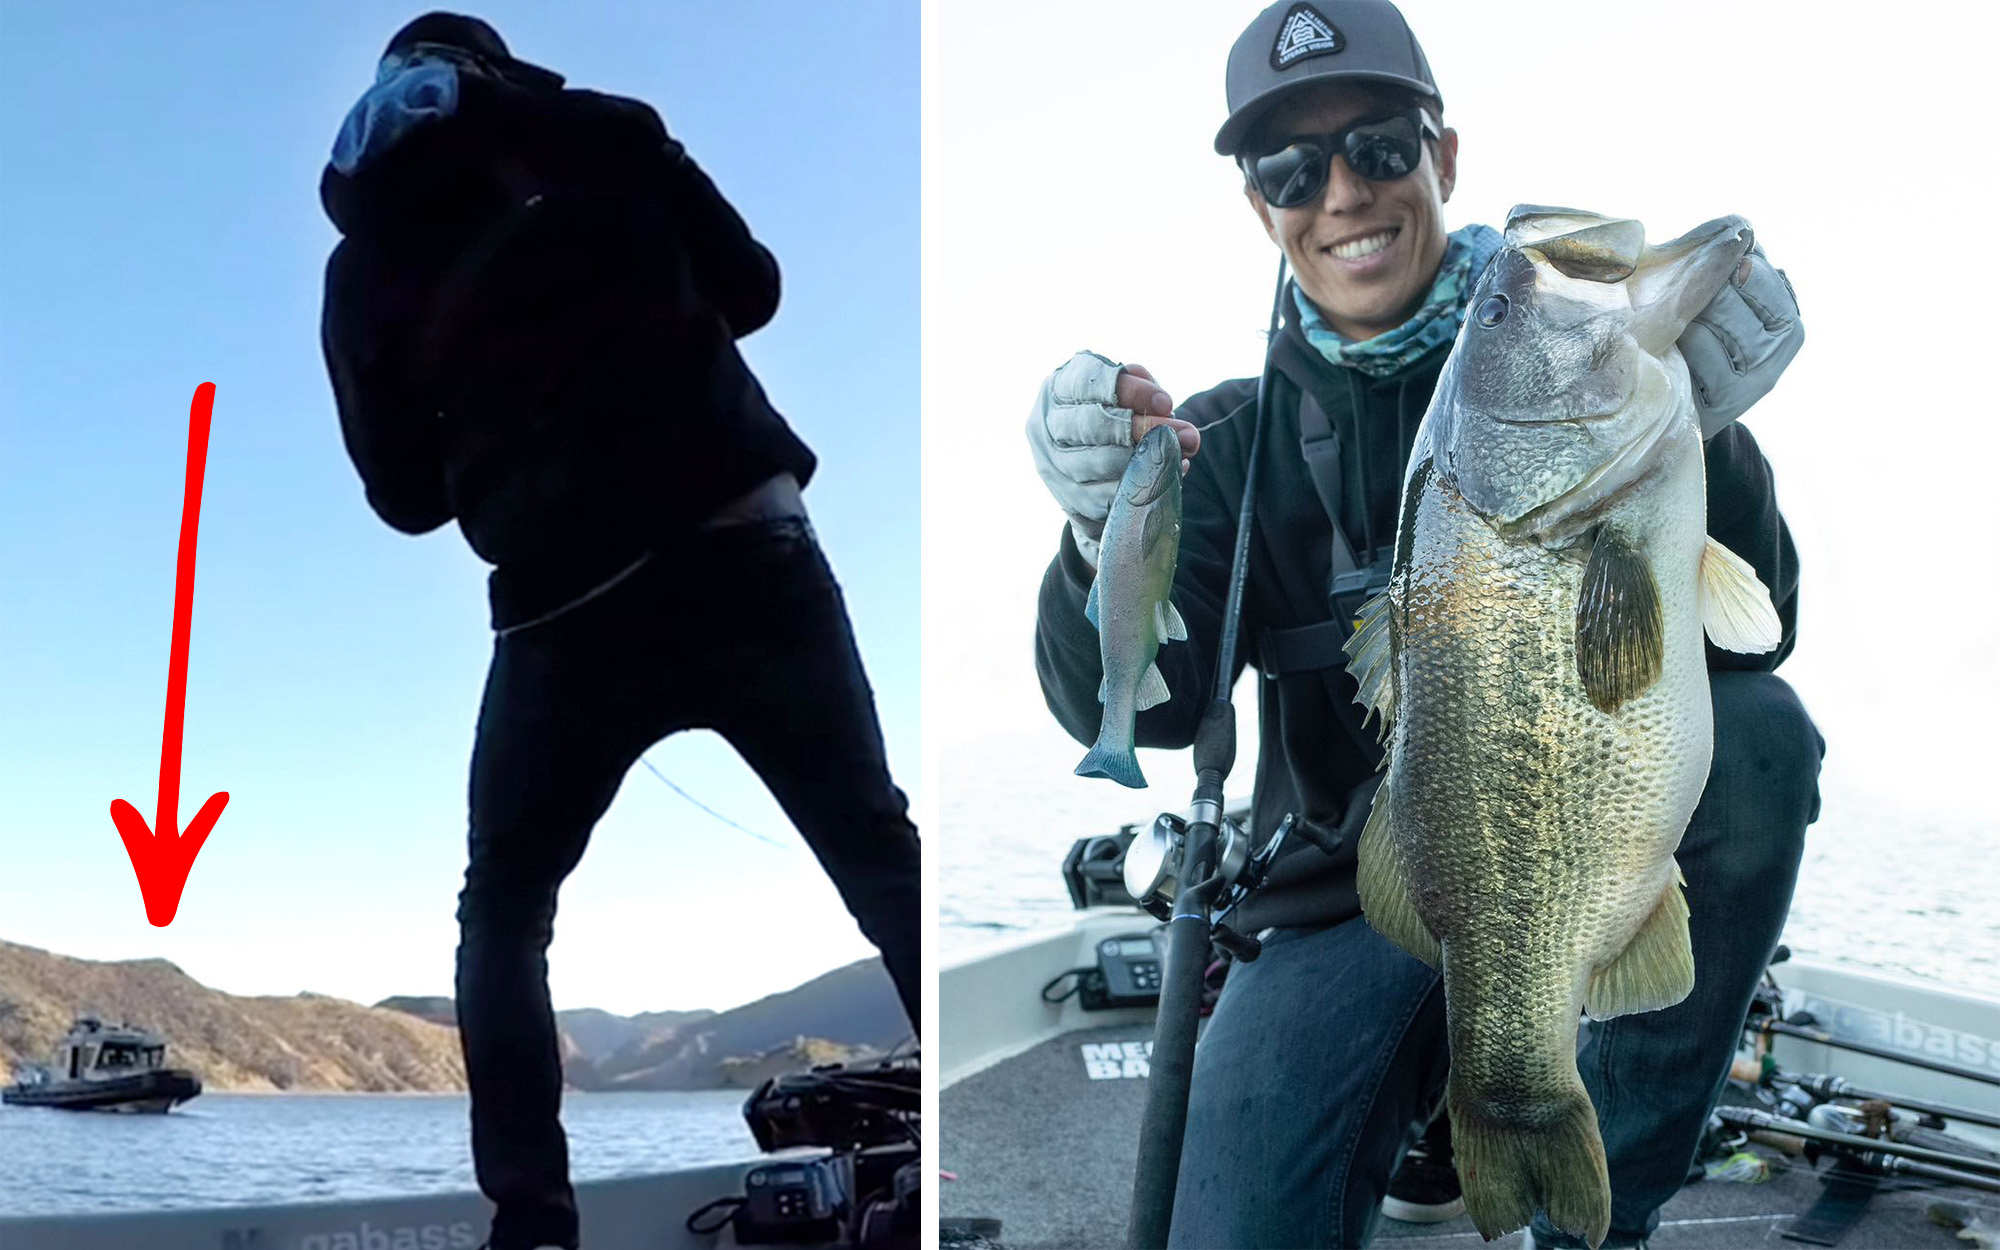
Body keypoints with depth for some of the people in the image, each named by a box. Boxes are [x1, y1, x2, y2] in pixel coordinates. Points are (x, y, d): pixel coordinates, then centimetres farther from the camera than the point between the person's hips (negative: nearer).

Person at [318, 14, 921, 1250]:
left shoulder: (363, 268, 8)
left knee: (504, 910, 20)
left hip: (567, 614, 0)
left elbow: (407, 495, 13)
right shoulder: (605, 136, 6)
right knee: (885, 859, 16)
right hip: (746, 552, 0)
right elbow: (751, 288, 14)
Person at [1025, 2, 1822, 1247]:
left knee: (1752, 733, -29)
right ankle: (1437, 1089, 13)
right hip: (1345, 911, 0)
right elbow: (1136, 711, -12)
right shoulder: (1232, 441, 2)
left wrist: (1697, 439, -34)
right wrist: (1111, 537, -34)